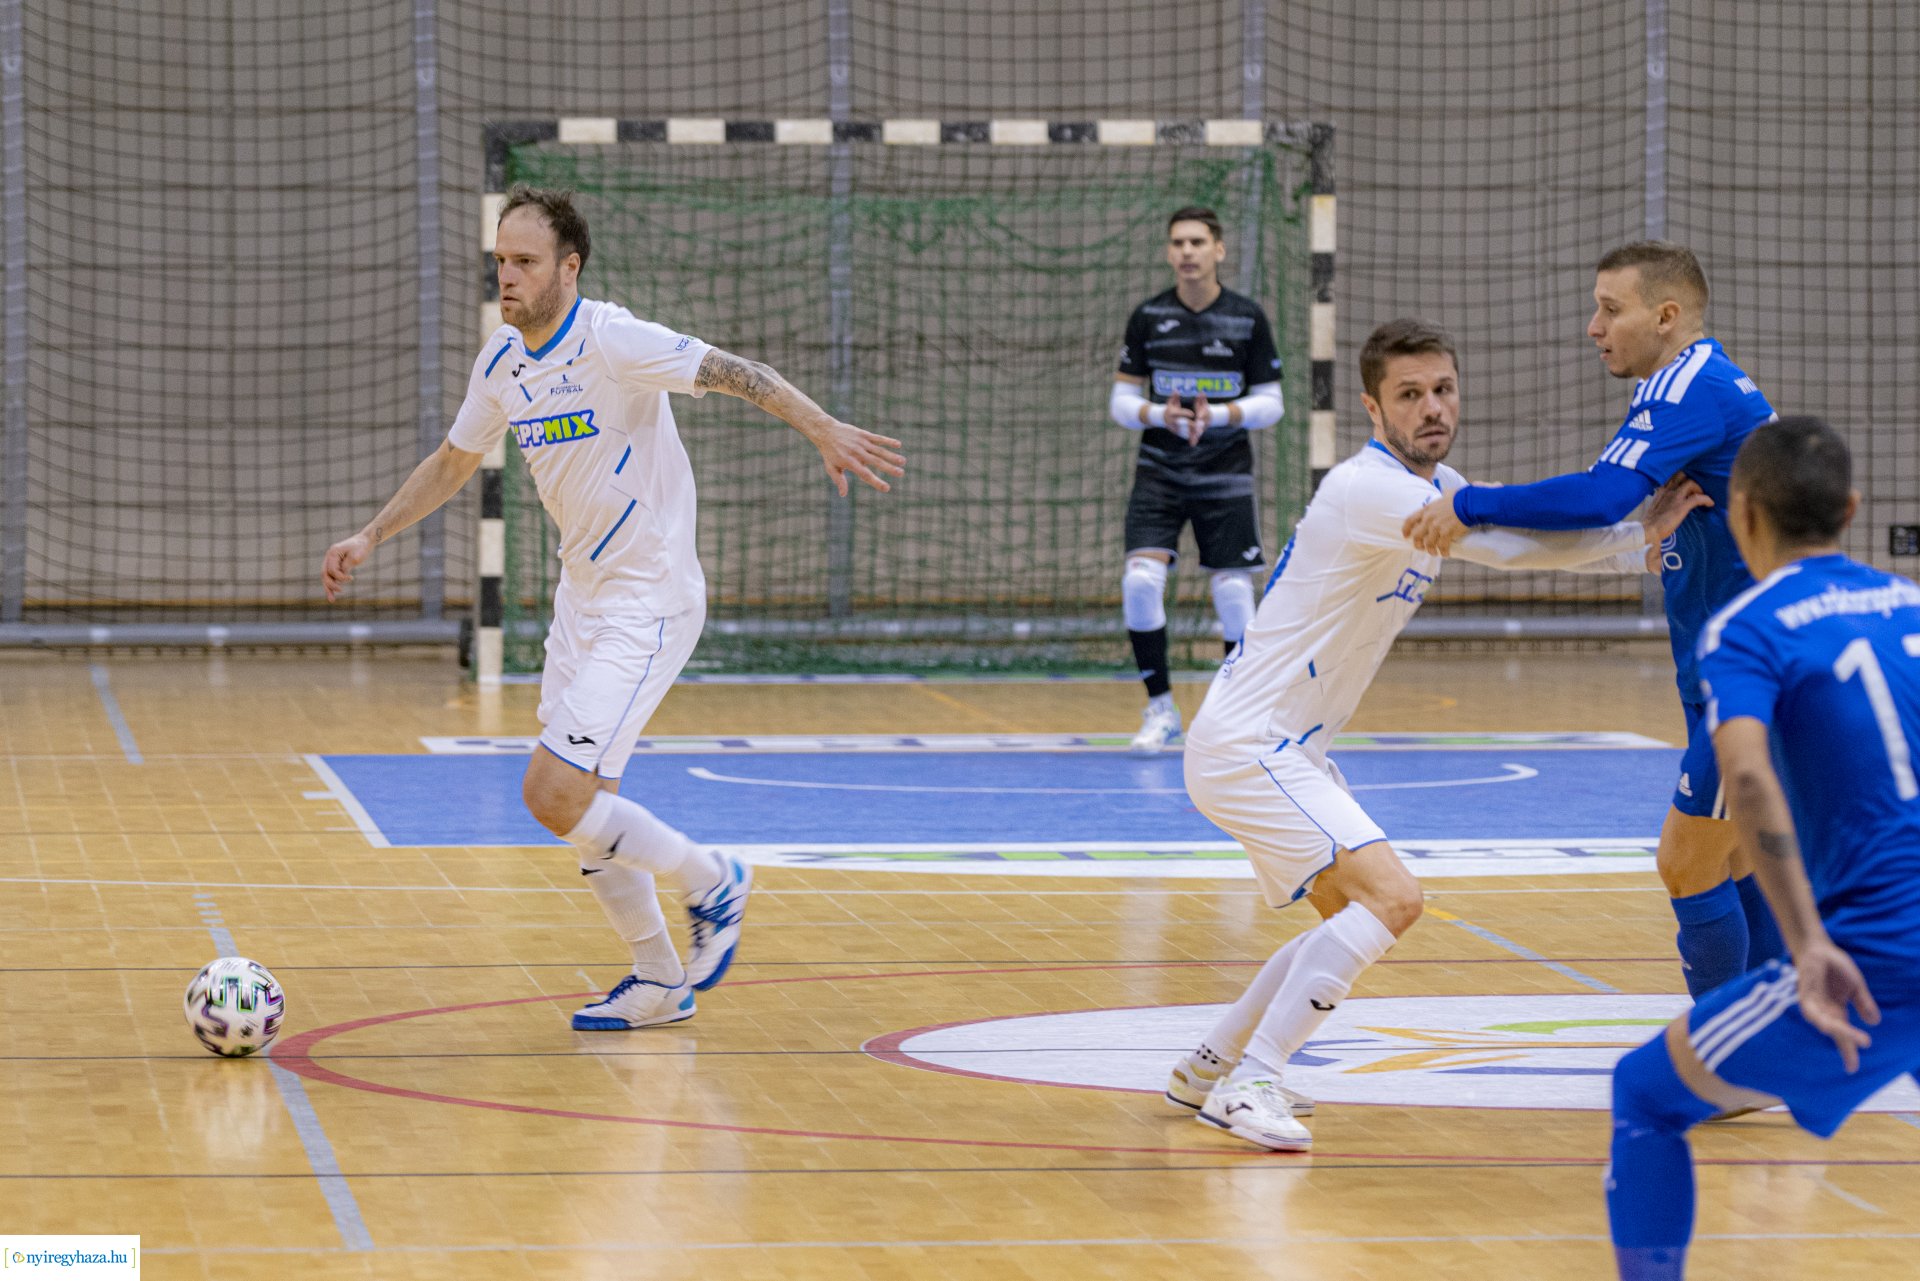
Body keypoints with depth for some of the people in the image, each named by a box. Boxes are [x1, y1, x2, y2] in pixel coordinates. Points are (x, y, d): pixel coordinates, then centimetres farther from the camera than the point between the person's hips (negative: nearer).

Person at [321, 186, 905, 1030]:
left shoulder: (612, 341, -19)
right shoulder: (501, 364, 4)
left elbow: (738, 374, -24)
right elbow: (452, 463, 21)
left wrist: (824, 430, -37)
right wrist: (371, 538, 18)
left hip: (648, 604, -8)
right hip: (580, 600, 8)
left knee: (553, 795, -15)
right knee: (583, 807, 10)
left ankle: (711, 883, 7)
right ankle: (659, 983, 24)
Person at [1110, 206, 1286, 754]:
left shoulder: (1248, 318, -3)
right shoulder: (1147, 317, 0)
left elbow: (1270, 402, 0)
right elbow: (1122, 401, 3)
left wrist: (1218, 415, -18)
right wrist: (1159, 415, -18)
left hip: (1225, 476, -1)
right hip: (1159, 472, 1)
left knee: (1233, 592, -2)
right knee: (1140, 580, -15)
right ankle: (1160, 709, -1)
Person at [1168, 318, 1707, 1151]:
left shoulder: (1435, 487, 10)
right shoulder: (1370, 489, -21)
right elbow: (1509, 550, -28)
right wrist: (1640, 537, -22)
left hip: (1285, 750, 10)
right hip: (1245, 745, -10)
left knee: (1352, 915, 23)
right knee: (1390, 896, -21)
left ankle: (1210, 1067, 32)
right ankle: (1245, 1086, -20)